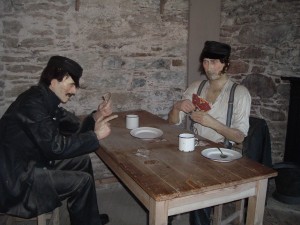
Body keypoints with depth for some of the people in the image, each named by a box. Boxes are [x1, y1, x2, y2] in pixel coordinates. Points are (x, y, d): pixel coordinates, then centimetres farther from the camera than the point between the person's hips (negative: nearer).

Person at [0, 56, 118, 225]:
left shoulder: (48, 101, 5)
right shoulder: (33, 102, -25)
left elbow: (75, 129, 9)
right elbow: (55, 146, -30)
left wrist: (96, 116, -9)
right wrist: (95, 135, -24)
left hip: (32, 162, 10)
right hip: (16, 176, -10)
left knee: (83, 160, 11)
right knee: (82, 181, -14)